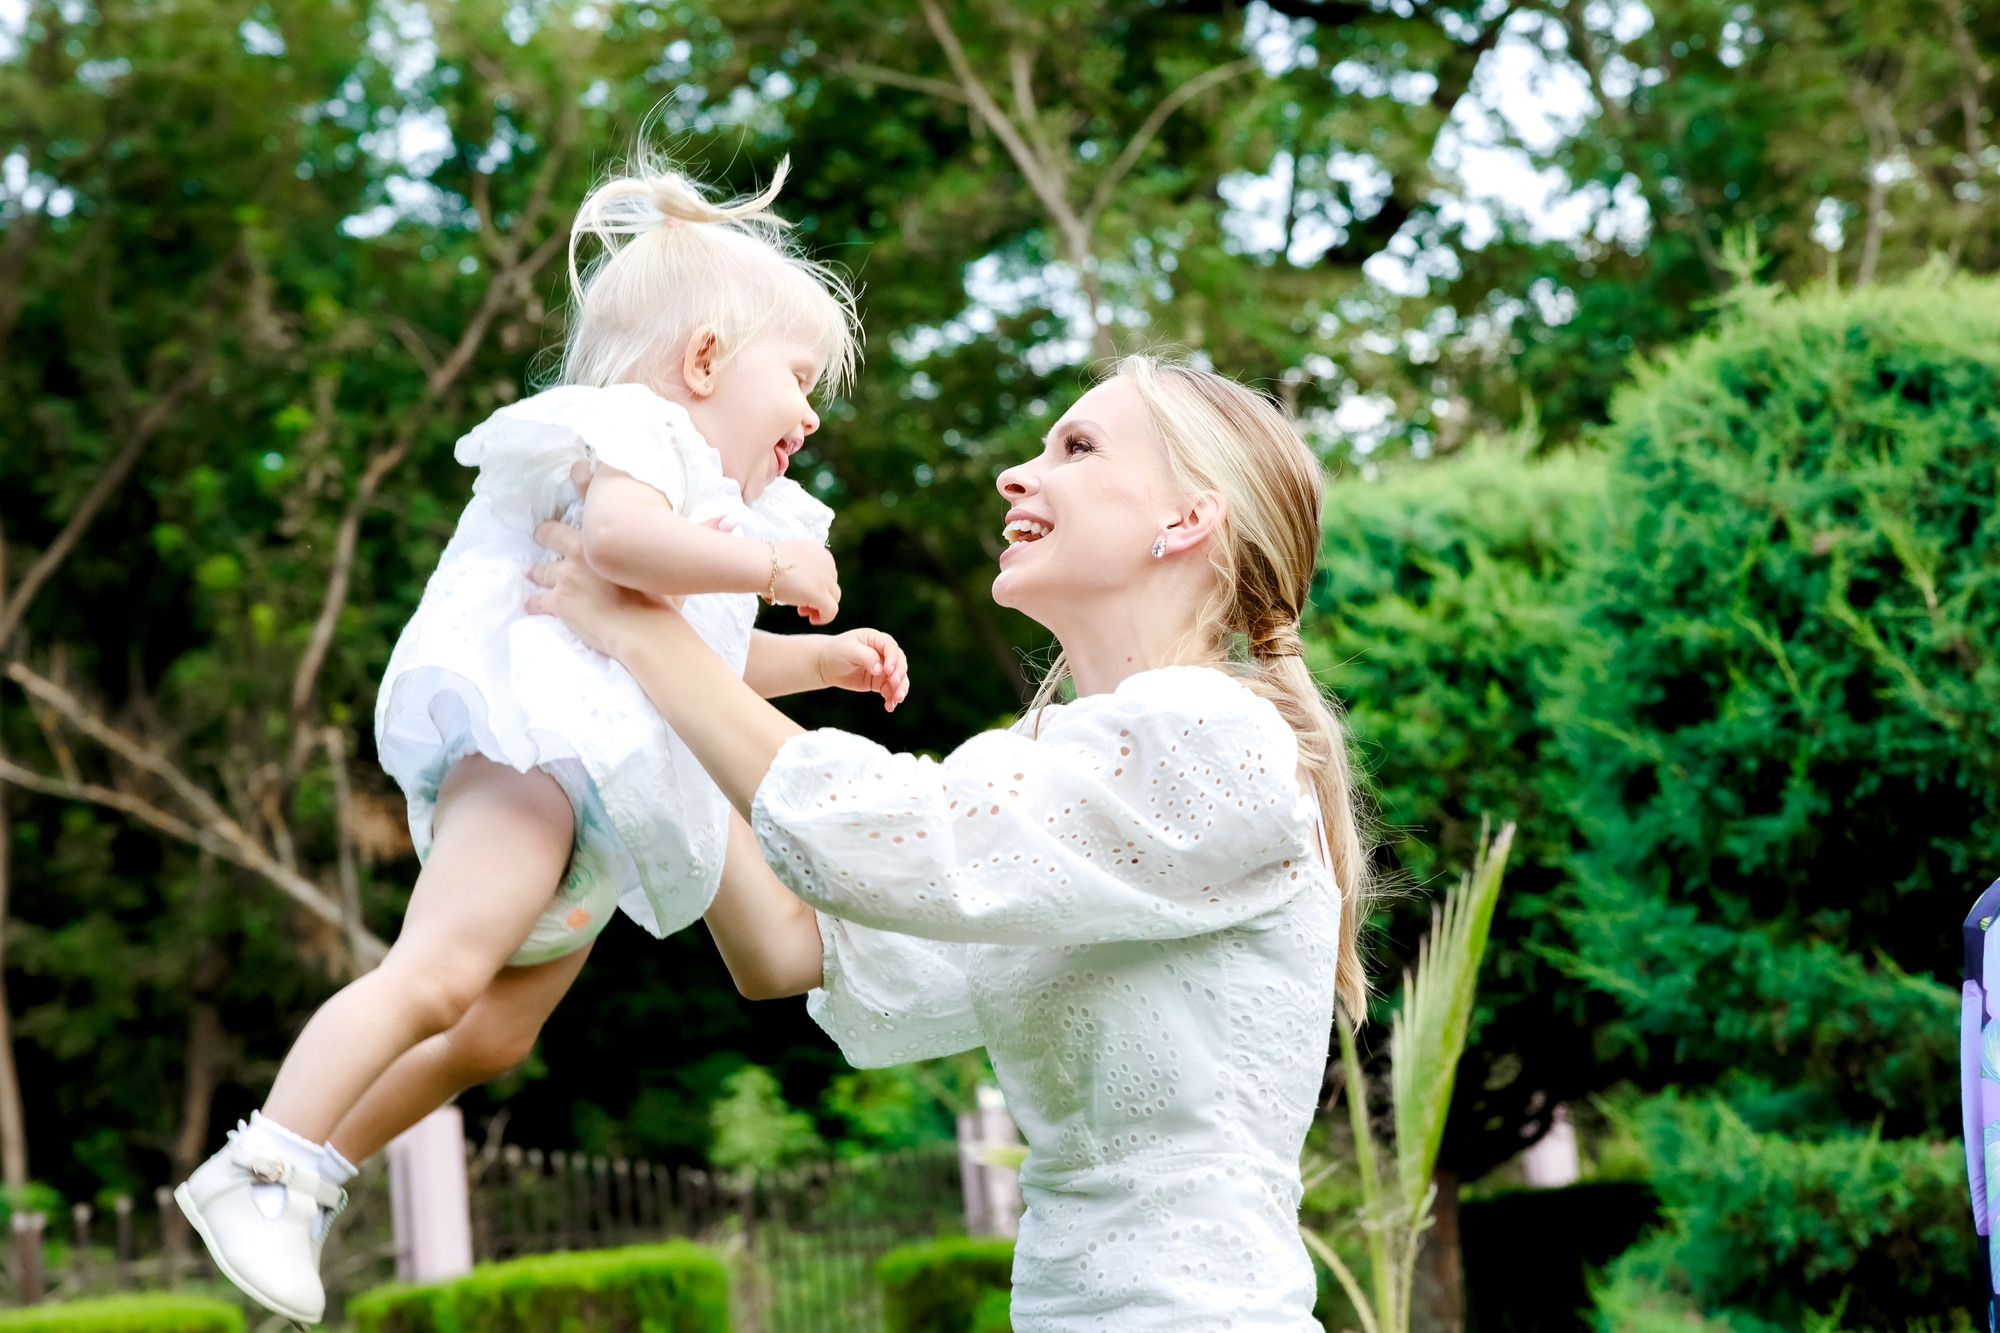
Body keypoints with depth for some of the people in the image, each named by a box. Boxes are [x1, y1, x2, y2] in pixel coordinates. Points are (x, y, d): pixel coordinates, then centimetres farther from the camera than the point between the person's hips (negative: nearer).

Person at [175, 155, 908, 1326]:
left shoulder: (716, 501, 30)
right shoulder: (629, 432, -3)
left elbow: (706, 657, 40)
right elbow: (621, 537, -26)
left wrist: (824, 658, 28)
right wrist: (769, 566, -22)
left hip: (607, 809, 11)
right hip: (532, 739, -11)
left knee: (497, 1034, 16)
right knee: (439, 974, -26)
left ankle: (324, 1162, 27)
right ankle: (262, 1165, -28)